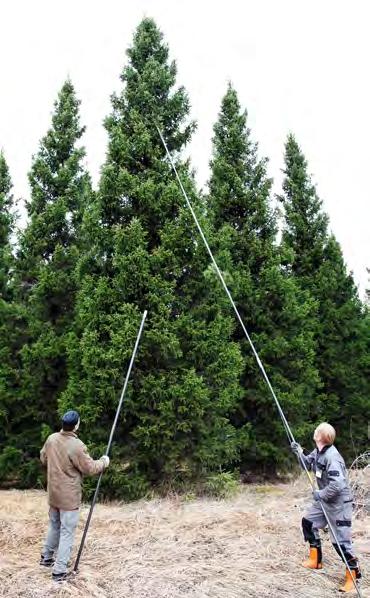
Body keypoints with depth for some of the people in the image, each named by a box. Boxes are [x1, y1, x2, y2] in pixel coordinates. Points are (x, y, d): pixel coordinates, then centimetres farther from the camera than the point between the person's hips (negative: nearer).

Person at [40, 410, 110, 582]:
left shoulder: (51, 439, -5)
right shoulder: (77, 446, -26)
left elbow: (43, 458, 13)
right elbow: (90, 468, -16)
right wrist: (104, 461, 1)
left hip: (53, 493, 7)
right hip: (69, 496, -7)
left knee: (54, 525, 25)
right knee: (67, 532, 2)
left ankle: (46, 557, 39)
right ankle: (59, 571, 6)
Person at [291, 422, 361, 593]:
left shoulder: (332, 457, -30)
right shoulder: (318, 452, -1)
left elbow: (338, 484, -35)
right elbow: (307, 464, 15)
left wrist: (321, 494, -23)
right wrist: (299, 452, -3)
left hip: (339, 503, -10)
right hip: (325, 500, 10)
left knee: (340, 540, -5)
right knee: (308, 522, 18)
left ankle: (353, 575, 14)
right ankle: (315, 560, 32)